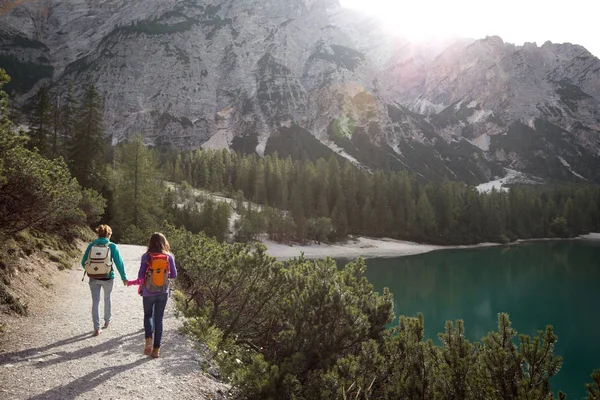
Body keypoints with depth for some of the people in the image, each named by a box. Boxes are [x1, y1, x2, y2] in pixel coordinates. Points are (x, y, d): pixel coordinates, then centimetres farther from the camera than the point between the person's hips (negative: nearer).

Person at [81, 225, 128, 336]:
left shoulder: (91, 245, -2)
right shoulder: (112, 246, -8)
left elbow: (83, 262, 3)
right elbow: (119, 262, -9)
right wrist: (124, 277, -2)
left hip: (93, 278, 1)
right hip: (108, 278, -1)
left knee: (95, 302, 5)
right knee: (107, 299, 21)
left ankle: (96, 328, 1)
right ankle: (107, 321, 36)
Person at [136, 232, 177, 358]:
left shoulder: (146, 256, -10)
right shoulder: (169, 257, -6)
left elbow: (140, 276, -9)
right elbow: (174, 275, -1)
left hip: (148, 293, -1)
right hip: (163, 293, 1)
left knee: (148, 315, 22)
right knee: (159, 319, 12)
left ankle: (148, 339, 0)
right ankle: (156, 349, 15)